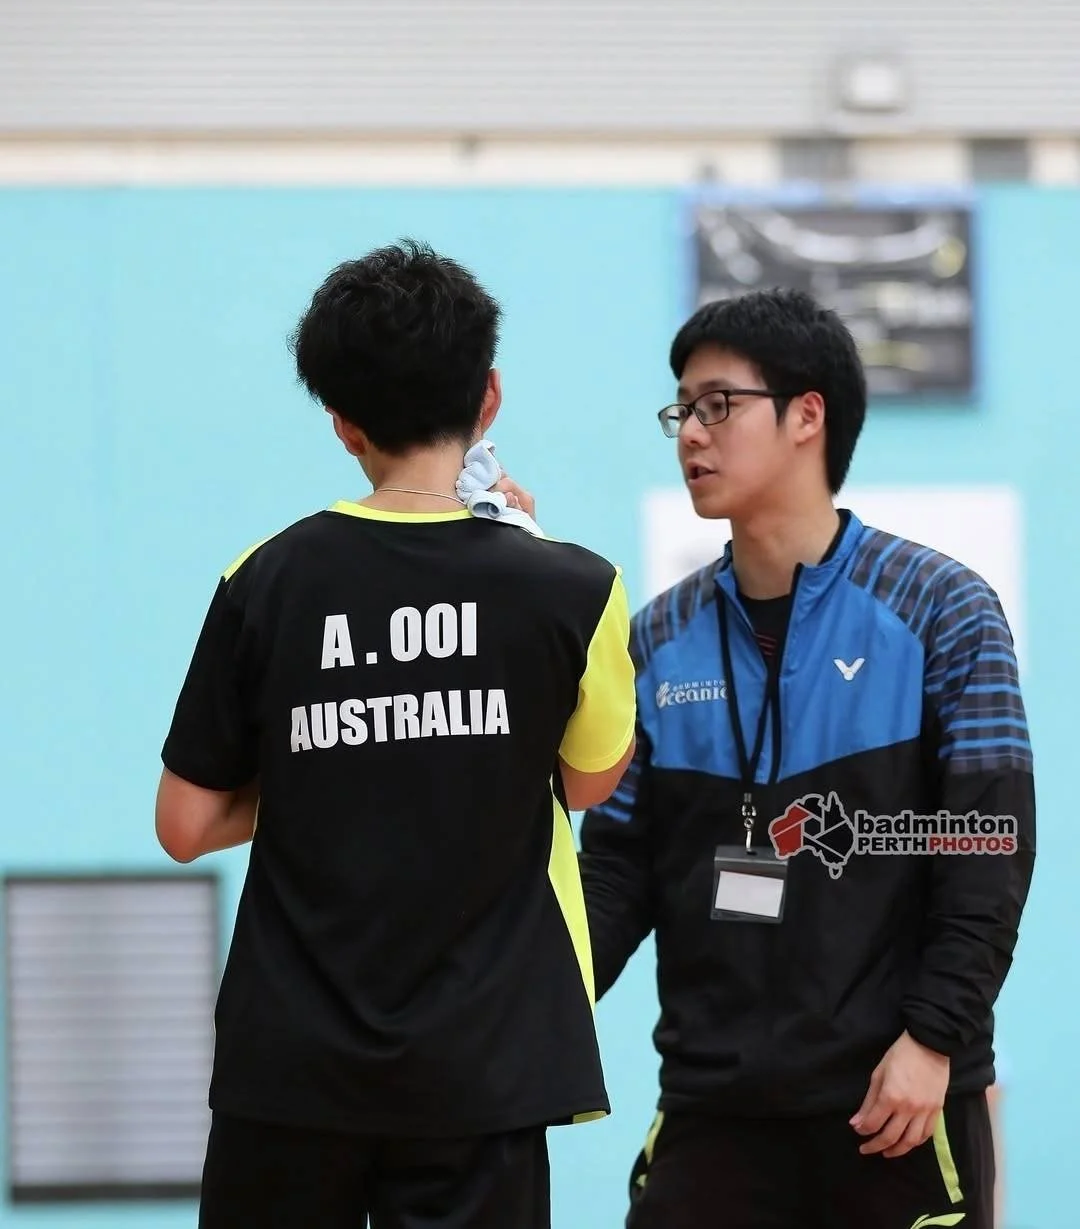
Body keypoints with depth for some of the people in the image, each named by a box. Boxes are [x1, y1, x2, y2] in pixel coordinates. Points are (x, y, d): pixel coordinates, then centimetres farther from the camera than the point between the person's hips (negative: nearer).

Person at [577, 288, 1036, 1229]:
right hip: (711, 1103, 3)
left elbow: (987, 852, -6)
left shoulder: (940, 611, -2)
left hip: (896, 1099, -3)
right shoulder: (661, 639, 10)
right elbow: (619, 862, 10)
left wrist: (933, 1037, -15)